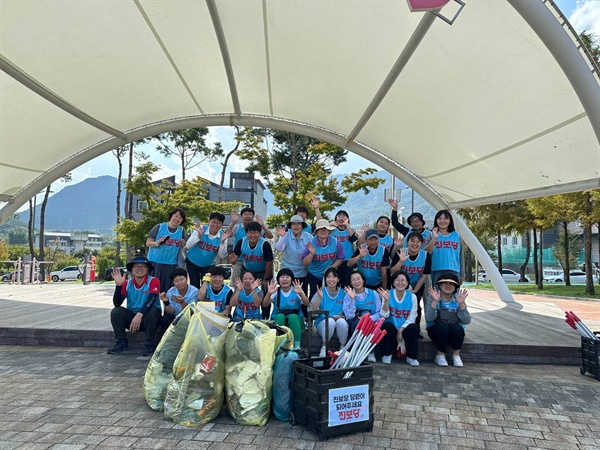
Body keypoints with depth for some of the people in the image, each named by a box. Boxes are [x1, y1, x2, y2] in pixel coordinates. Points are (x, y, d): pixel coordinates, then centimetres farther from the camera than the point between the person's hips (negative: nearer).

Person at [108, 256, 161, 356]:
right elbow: (117, 303, -8)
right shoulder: (127, 284, 0)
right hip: (132, 316, 4)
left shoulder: (153, 281, -13)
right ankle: (121, 343, -3)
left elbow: (151, 300, -27)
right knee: (116, 311, -18)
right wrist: (118, 285, -20)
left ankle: (149, 345, -18)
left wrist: (139, 315, -40)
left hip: (149, 318, -4)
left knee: (152, 310, -34)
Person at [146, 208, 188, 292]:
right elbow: (148, 243, 1)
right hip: (155, 262, -2)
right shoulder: (159, 227, -1)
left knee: (167, 288, 2)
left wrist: (183, 244, -9)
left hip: (171, 264, 2)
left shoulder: (182, 230, 6)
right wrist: (157, 243, -18)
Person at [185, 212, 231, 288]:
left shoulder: (222, 235, -13)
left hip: (208, 265, 2)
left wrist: (222, 241, -31)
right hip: (192, 262, -1)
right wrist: (199, 235, -33)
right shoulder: (200, 229, -17)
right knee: (194, 286, -4)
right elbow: (187, 246, -20)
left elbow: (222, 256, -17)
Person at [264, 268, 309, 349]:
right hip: (278, 319, 1)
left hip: (295, 319, -1)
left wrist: (300, 293, -42)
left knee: (292, 316, -33)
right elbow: (265, 304, -17)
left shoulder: (296, 290, -5)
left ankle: (297, 345, -23)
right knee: (280, 316, -31)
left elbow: (306, 303, -22)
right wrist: (269, 293, -38)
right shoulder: (276, 291, -3)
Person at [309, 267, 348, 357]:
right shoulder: (321, 292, 2)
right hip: (323, 323, -1)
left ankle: (343, 347, -8)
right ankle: (324, 347, -13)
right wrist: (319, 298, -24)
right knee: (330, 321, -35)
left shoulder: (343, 293, 8)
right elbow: (313, 310, -9)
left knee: (341, 321, -33)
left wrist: (341, 316, -13)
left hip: (340, 321, 1)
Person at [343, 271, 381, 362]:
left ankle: (371, 352, -15)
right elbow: (349, 316, -10)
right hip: (354, 325, 0)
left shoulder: (373, 294, 6)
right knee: (357, 323, -34)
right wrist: (352, 299, -17)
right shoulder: (348, 295, 4)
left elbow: (379, 313, -1)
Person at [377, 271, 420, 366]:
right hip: (391, 328, -1)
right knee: (387, 325, -32)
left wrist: (401, 330, -17)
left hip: (405, 328, 1)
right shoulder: (387, 294, -5)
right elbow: (385, 315, -14)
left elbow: (411, 318, -6)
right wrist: (386, 300, -28)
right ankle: (387, 355, -10)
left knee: (414, 328, -29)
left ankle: (411, 357, -8)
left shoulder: (412, 297, -3)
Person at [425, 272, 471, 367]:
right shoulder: (432, 298, -5)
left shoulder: (458, 299, 1)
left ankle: (456, 355, -5)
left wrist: (461, 304, -23)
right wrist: (435, 302, -32)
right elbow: (429, 318, -20)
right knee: (443, 327, -32)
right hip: (436, 330, -1)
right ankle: (440, 355, -9)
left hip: (456, 332, 2)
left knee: (457, 328, -30)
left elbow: (467, 321, -11)